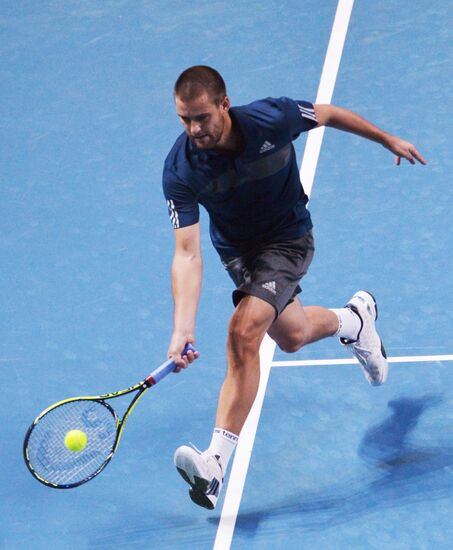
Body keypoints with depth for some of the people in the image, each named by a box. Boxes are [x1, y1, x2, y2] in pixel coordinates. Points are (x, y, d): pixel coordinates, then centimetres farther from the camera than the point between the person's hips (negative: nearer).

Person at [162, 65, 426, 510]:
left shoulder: (273, 118, -30)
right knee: (290, 336, 23)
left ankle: (215, 464, -22)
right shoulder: (180, 170, -28)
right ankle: (355, 319, 58)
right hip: (237, 251, 4)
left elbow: (328, 114, -7)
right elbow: (187, 254, -31)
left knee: (244, 333, -24)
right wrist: (183, 329, -43)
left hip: (288, 240, -4)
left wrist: (388, 140, 7)